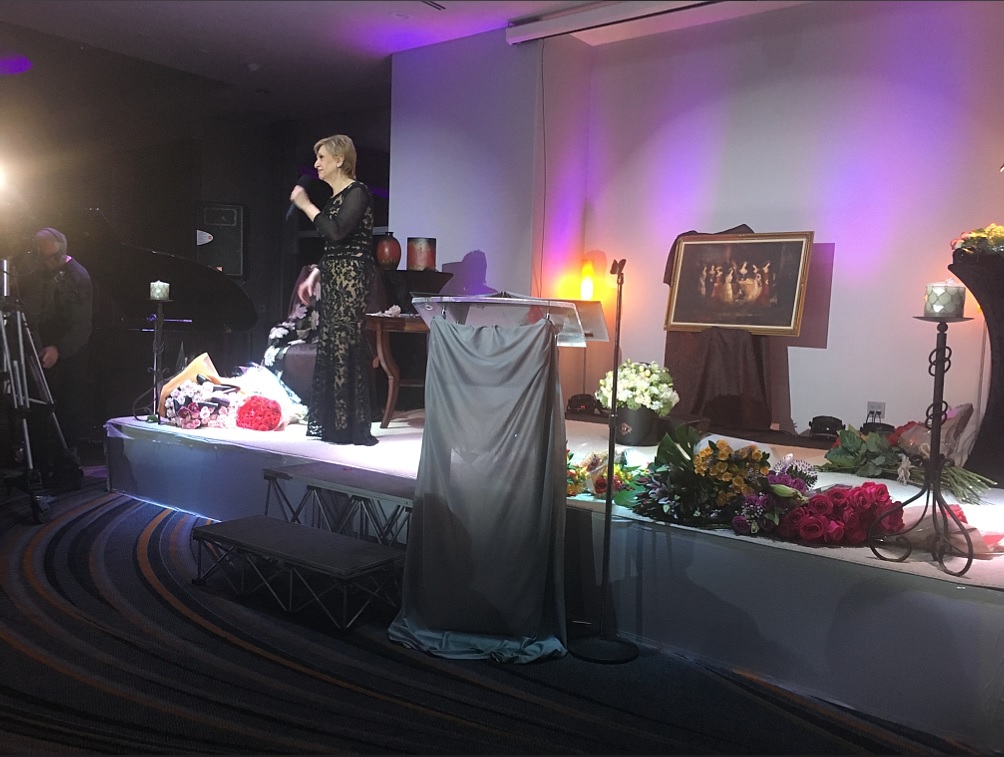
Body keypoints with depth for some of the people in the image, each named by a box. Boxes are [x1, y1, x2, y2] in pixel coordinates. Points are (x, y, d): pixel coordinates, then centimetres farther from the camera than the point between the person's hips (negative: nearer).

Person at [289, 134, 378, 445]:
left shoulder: (357, 192, -9)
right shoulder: (334, 197, 18)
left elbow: (337, 232, -22)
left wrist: (306, 205, -14)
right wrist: (313, 276, 18)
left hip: (351, 278, -9)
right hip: (332, 279, 9)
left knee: (346, 346, -8)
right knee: (328, 347, 8)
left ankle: (352, 426, -2)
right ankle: (330, 423, 15)